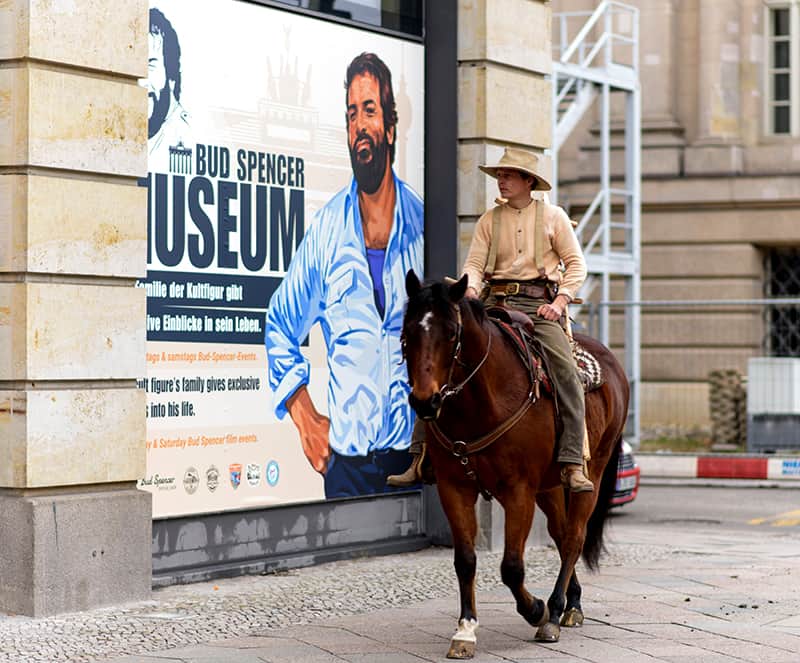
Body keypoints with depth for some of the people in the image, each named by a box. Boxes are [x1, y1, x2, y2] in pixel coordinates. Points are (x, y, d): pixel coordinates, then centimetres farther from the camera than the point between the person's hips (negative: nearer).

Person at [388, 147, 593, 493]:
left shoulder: (553, 216, 7)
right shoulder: (489, 220, 14)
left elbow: (576, 264, 6)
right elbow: (474, 264, 6)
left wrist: (559, 302, -8)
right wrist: (471, 290, -17)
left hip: (538, 305, -3)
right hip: (494, 303, 3)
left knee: (567, 373, -25)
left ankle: (573, 464, -24)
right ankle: (421, 456, -7)